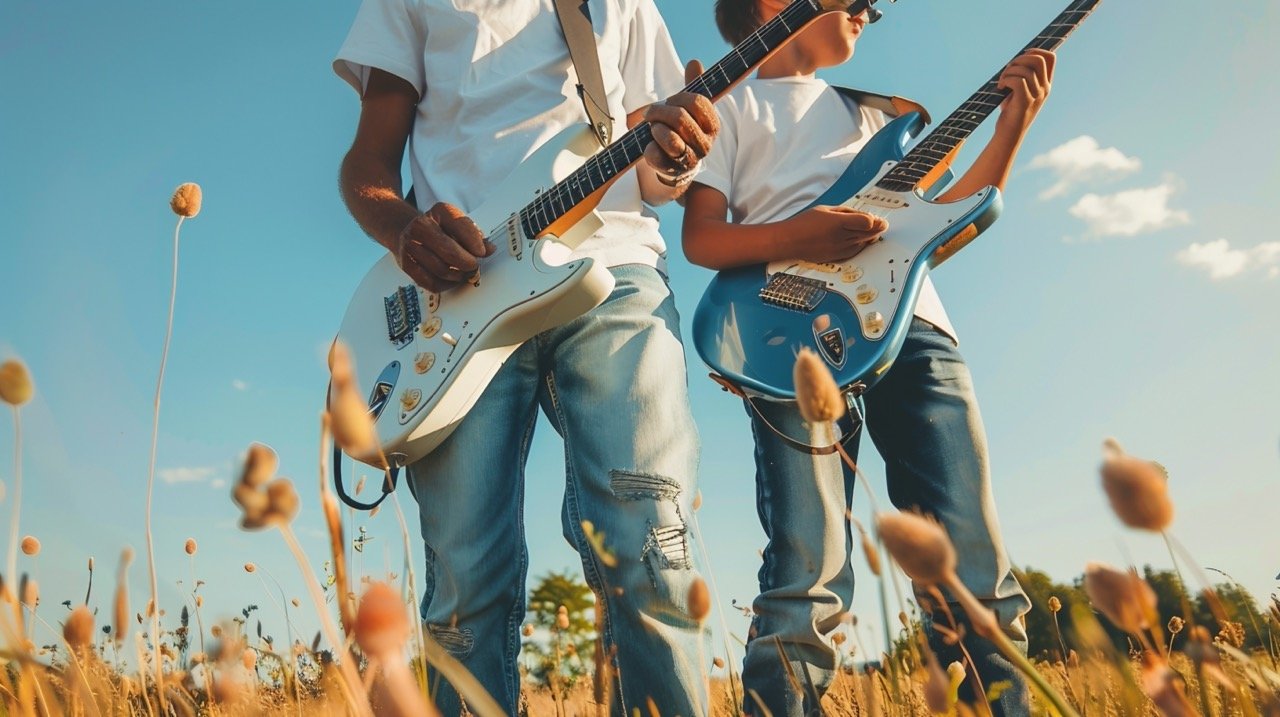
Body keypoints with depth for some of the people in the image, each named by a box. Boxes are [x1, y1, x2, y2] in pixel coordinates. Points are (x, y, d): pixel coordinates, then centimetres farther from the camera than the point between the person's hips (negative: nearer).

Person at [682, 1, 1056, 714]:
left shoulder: (869, 110, 32)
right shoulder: (731, 104, 16)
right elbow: (700, 237, 3)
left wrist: (1013, 125, 20)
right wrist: (796, 237, -16)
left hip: (911, 322, 5)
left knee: (973, 556, -5)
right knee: (808, 566, -16)